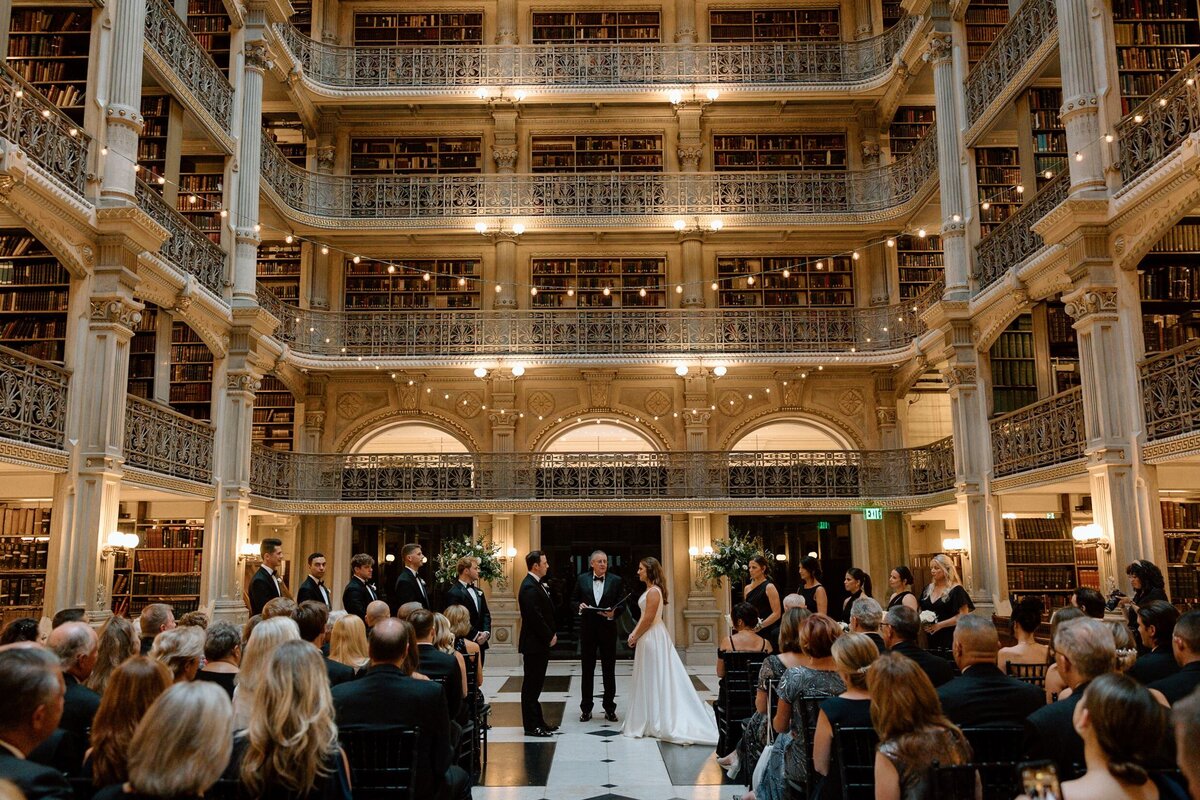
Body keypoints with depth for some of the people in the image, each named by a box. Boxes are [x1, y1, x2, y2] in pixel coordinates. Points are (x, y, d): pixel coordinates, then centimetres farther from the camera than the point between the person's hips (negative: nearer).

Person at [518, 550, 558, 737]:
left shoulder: (537, 585, 13)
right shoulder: (530, 587, -18)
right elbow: (535, 617, -23)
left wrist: (551, 634, 8)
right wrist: (550, 637, -14)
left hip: (540, 643, 10)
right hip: (534, 644, -10)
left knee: (535, 684, 14)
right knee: (531, 685, -2)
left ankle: (537, 721, 22)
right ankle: (531, 726, 4)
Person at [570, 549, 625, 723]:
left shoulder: (616, 580, 0)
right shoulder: (582, 579, 3)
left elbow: (622, 603, 0)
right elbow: (573, 600, 9)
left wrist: (613, 613, -18)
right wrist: (579, 607, -12)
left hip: (608, 629, -1)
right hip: (587, 629, 1)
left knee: (609, 670, 7)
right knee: (587, 669, 7)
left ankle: (609, 708, 18)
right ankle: (586, 708, 16)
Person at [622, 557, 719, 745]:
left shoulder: (653, 591, -18)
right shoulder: (651, 590, 12)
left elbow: (648, 619, -21)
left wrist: (635, 637, -12)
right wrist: (634, 634, 6)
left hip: (652, 638, -10)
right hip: (652, 636, 10)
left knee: (652, 679, 0)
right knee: (654, 679, 14)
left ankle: (651, 722, 10)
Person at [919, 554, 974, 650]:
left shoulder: (956, 590, -4)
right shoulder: (928, 589, 14)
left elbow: (963, 615, -11)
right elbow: (921, 611, 23)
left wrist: (939, 625, -16)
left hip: (950, 639, -5)